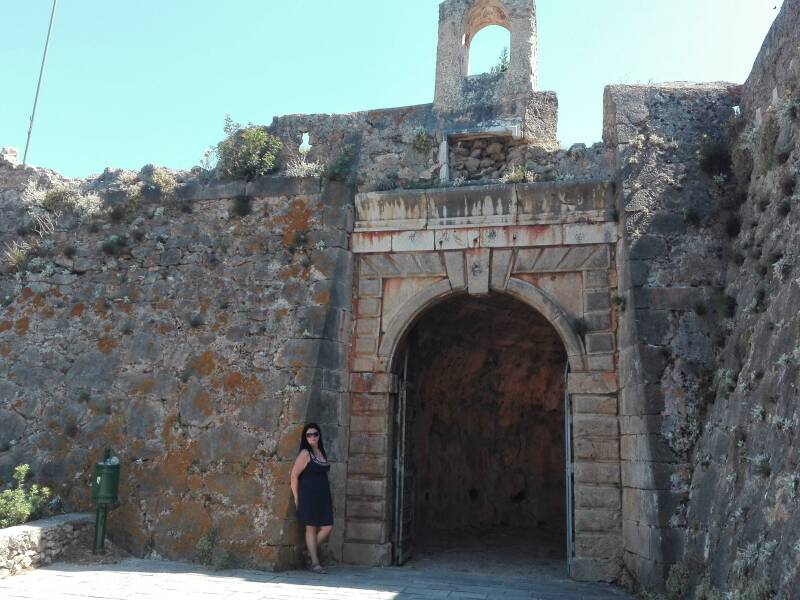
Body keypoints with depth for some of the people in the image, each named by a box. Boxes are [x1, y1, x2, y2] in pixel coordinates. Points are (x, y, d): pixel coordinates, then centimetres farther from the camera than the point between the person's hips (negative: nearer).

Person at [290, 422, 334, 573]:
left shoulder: (322, 453, 13)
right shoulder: (305, 453, -6)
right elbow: (294, 475, -7)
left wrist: (328, 496, 15)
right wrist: (296, 497, -7)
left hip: (323, 495, 6)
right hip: (309, 496, -6)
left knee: (327, 527, 0)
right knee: (311, 528, 0)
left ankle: (311, 551, 21)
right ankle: (315, 563, 6)